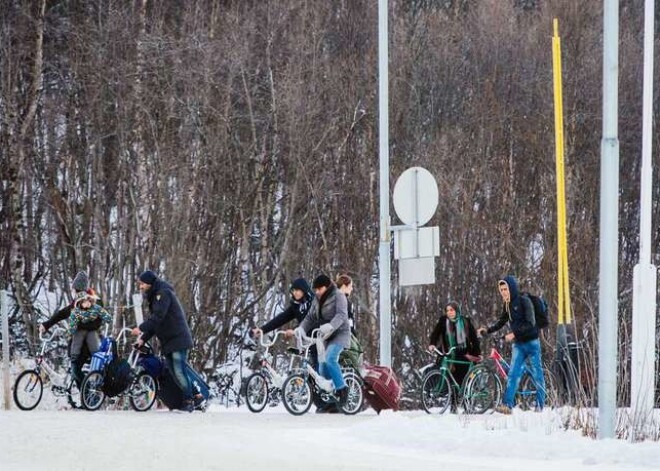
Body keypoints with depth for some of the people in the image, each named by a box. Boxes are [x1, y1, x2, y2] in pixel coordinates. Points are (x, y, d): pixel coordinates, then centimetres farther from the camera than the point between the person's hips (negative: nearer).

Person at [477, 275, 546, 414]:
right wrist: (487, 330, -1)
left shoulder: (524, 301, -13)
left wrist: (514, 333, -26)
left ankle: (540, 405, 10)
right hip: (518, 344, 5)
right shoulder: (506, 305, 7)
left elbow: (530, 324, -20)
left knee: (537, 374, 2)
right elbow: (501, 322, 14)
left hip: (531, 342, -5)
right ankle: (507, 404, -14)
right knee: (513, 373, -7)